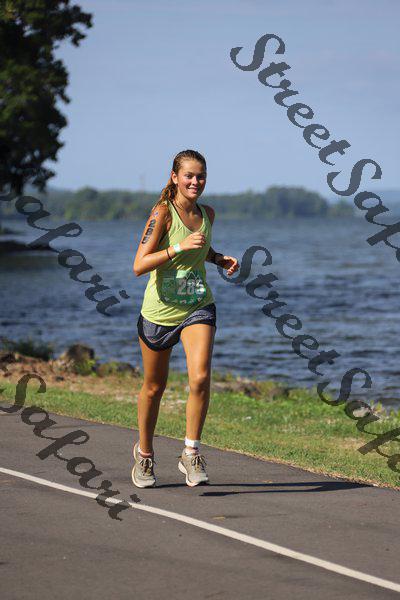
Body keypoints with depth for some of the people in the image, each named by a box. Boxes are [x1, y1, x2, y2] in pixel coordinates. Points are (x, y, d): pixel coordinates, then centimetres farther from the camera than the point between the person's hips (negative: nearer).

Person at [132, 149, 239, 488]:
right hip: (159, 311, -3)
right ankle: (144, 452, 36)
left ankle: (191, 454, -8)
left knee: (201, 378, -20)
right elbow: (139, 265, -23)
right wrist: (181, 247, -32)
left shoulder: (207, 214, 2)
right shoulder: (162, 213, -15)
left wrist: (220, 258, 4)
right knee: (154, 387, 13)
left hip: (198, 308, 3)